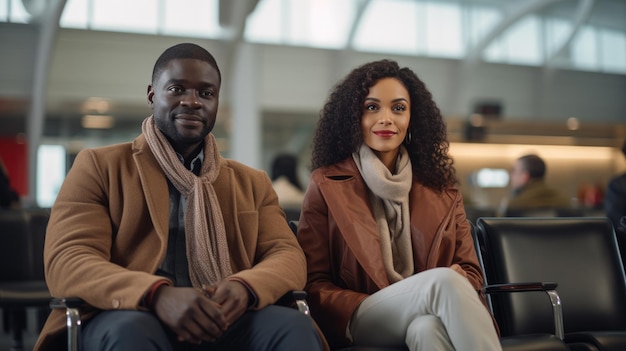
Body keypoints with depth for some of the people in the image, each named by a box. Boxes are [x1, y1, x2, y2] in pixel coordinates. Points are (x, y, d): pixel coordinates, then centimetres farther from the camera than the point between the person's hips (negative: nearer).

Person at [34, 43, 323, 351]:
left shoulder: (252, 182, 21)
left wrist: (244, 287, -18)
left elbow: (288, 256, 8)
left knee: (295, 325, -29)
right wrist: (158, 294, -25)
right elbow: (67, 263, -5)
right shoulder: (99, 166, 9)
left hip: (224, 323, 2)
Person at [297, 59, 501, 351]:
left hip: (426, 320, 2)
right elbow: (314, 285, 3)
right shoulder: (327, 184, 7)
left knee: (428, 327, -37)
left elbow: (469, 270, 14)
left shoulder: (440, 186, 16)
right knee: (443, 281, -33)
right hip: (361, 322, -2)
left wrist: (459, 285, -13)